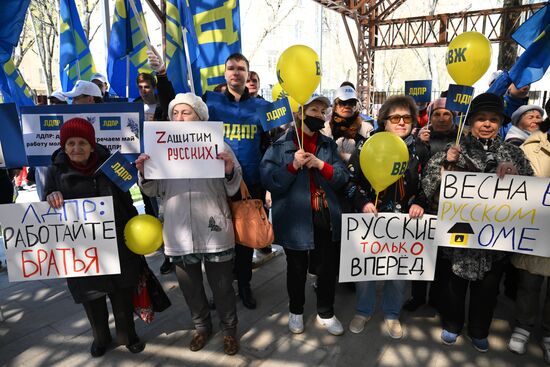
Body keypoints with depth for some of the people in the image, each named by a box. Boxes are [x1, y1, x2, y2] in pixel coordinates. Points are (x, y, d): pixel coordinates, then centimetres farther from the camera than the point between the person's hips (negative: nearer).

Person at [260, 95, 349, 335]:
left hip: (326, 219, 4)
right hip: (296, 220, -3)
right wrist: (293, 166, -24)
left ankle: (326, 313, 37)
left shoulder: (329, 145, 8)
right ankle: (296, 311, 40)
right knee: (297, 269, 16)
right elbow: (269, 182, -13)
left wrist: (321, 164, -16)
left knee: (329, 268, 13)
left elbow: (342, 178, 0)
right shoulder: (281, 145, -6)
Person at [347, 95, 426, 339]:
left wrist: (420, 203, -6)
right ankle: (363, 311, 33)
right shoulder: (368, 145, -2)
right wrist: (363, 202, -17)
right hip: (369, 218, -1)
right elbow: (351, 179, -3)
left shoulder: (419, 149, 5)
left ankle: (392, 314, 36)